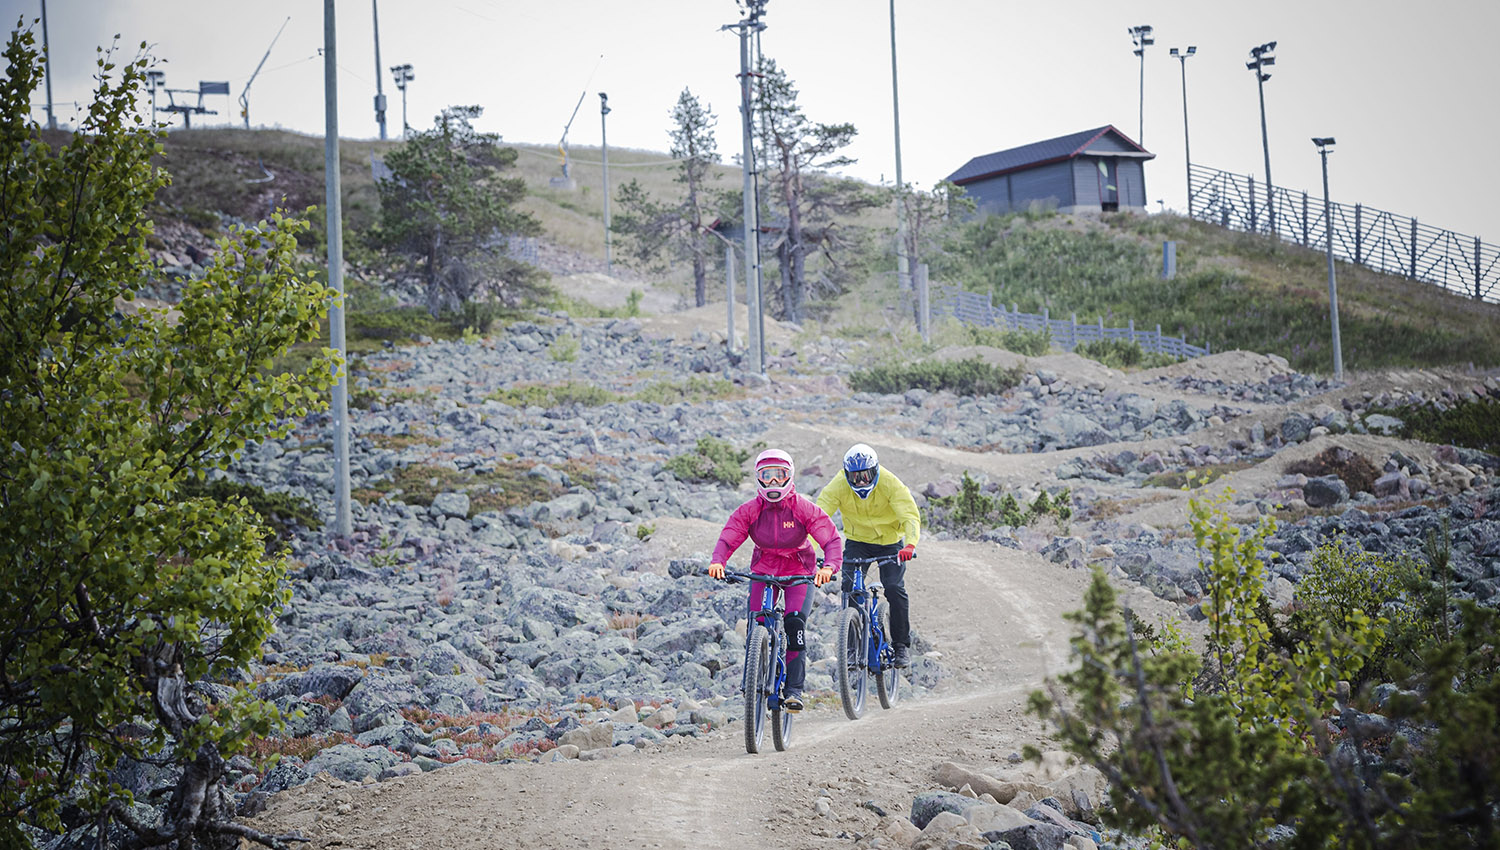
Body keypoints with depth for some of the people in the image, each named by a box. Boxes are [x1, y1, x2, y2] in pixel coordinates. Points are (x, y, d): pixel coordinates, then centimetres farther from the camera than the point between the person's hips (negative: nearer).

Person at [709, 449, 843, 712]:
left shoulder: (803, 508, -18)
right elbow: (727, 539, -18)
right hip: (763, 570, 2)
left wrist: (829, 567, -43)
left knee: (795, 624, -21)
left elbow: (832, 539, -23)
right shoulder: (750, 510, -13)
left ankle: (794, 690, -17)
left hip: (799, 572, -2)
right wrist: (718, 562, -40)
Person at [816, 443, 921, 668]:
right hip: (857, 541, 2)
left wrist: (910, 544, -50)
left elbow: (910, 514, -31)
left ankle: (901, 645, -1)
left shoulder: (890, 483, -23)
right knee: (850, 586, -18)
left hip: (890, 541, -1)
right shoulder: (838, 486, -19)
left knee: (895, 588, -17)